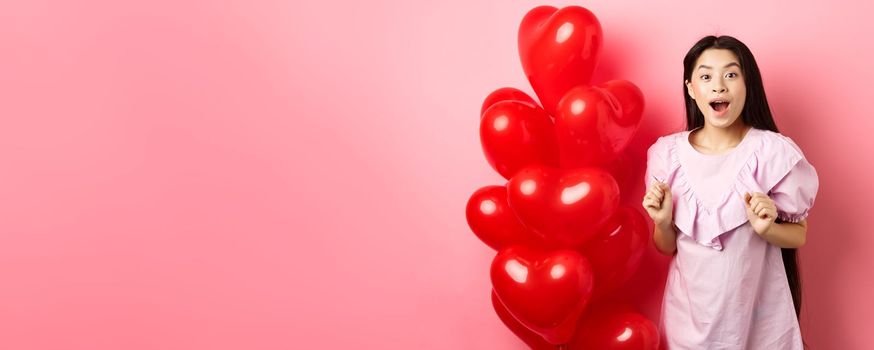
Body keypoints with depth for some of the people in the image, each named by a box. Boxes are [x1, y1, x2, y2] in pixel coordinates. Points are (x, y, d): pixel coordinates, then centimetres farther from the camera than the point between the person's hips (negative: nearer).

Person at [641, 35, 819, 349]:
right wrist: (663, 222, -17)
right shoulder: (668, 153, -7)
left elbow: (799, 235, -2)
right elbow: (667, 247, 2)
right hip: (690, 310, 2)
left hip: (759, 311, -1)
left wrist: (766, 229, -21)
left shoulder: (774, 152, -13)